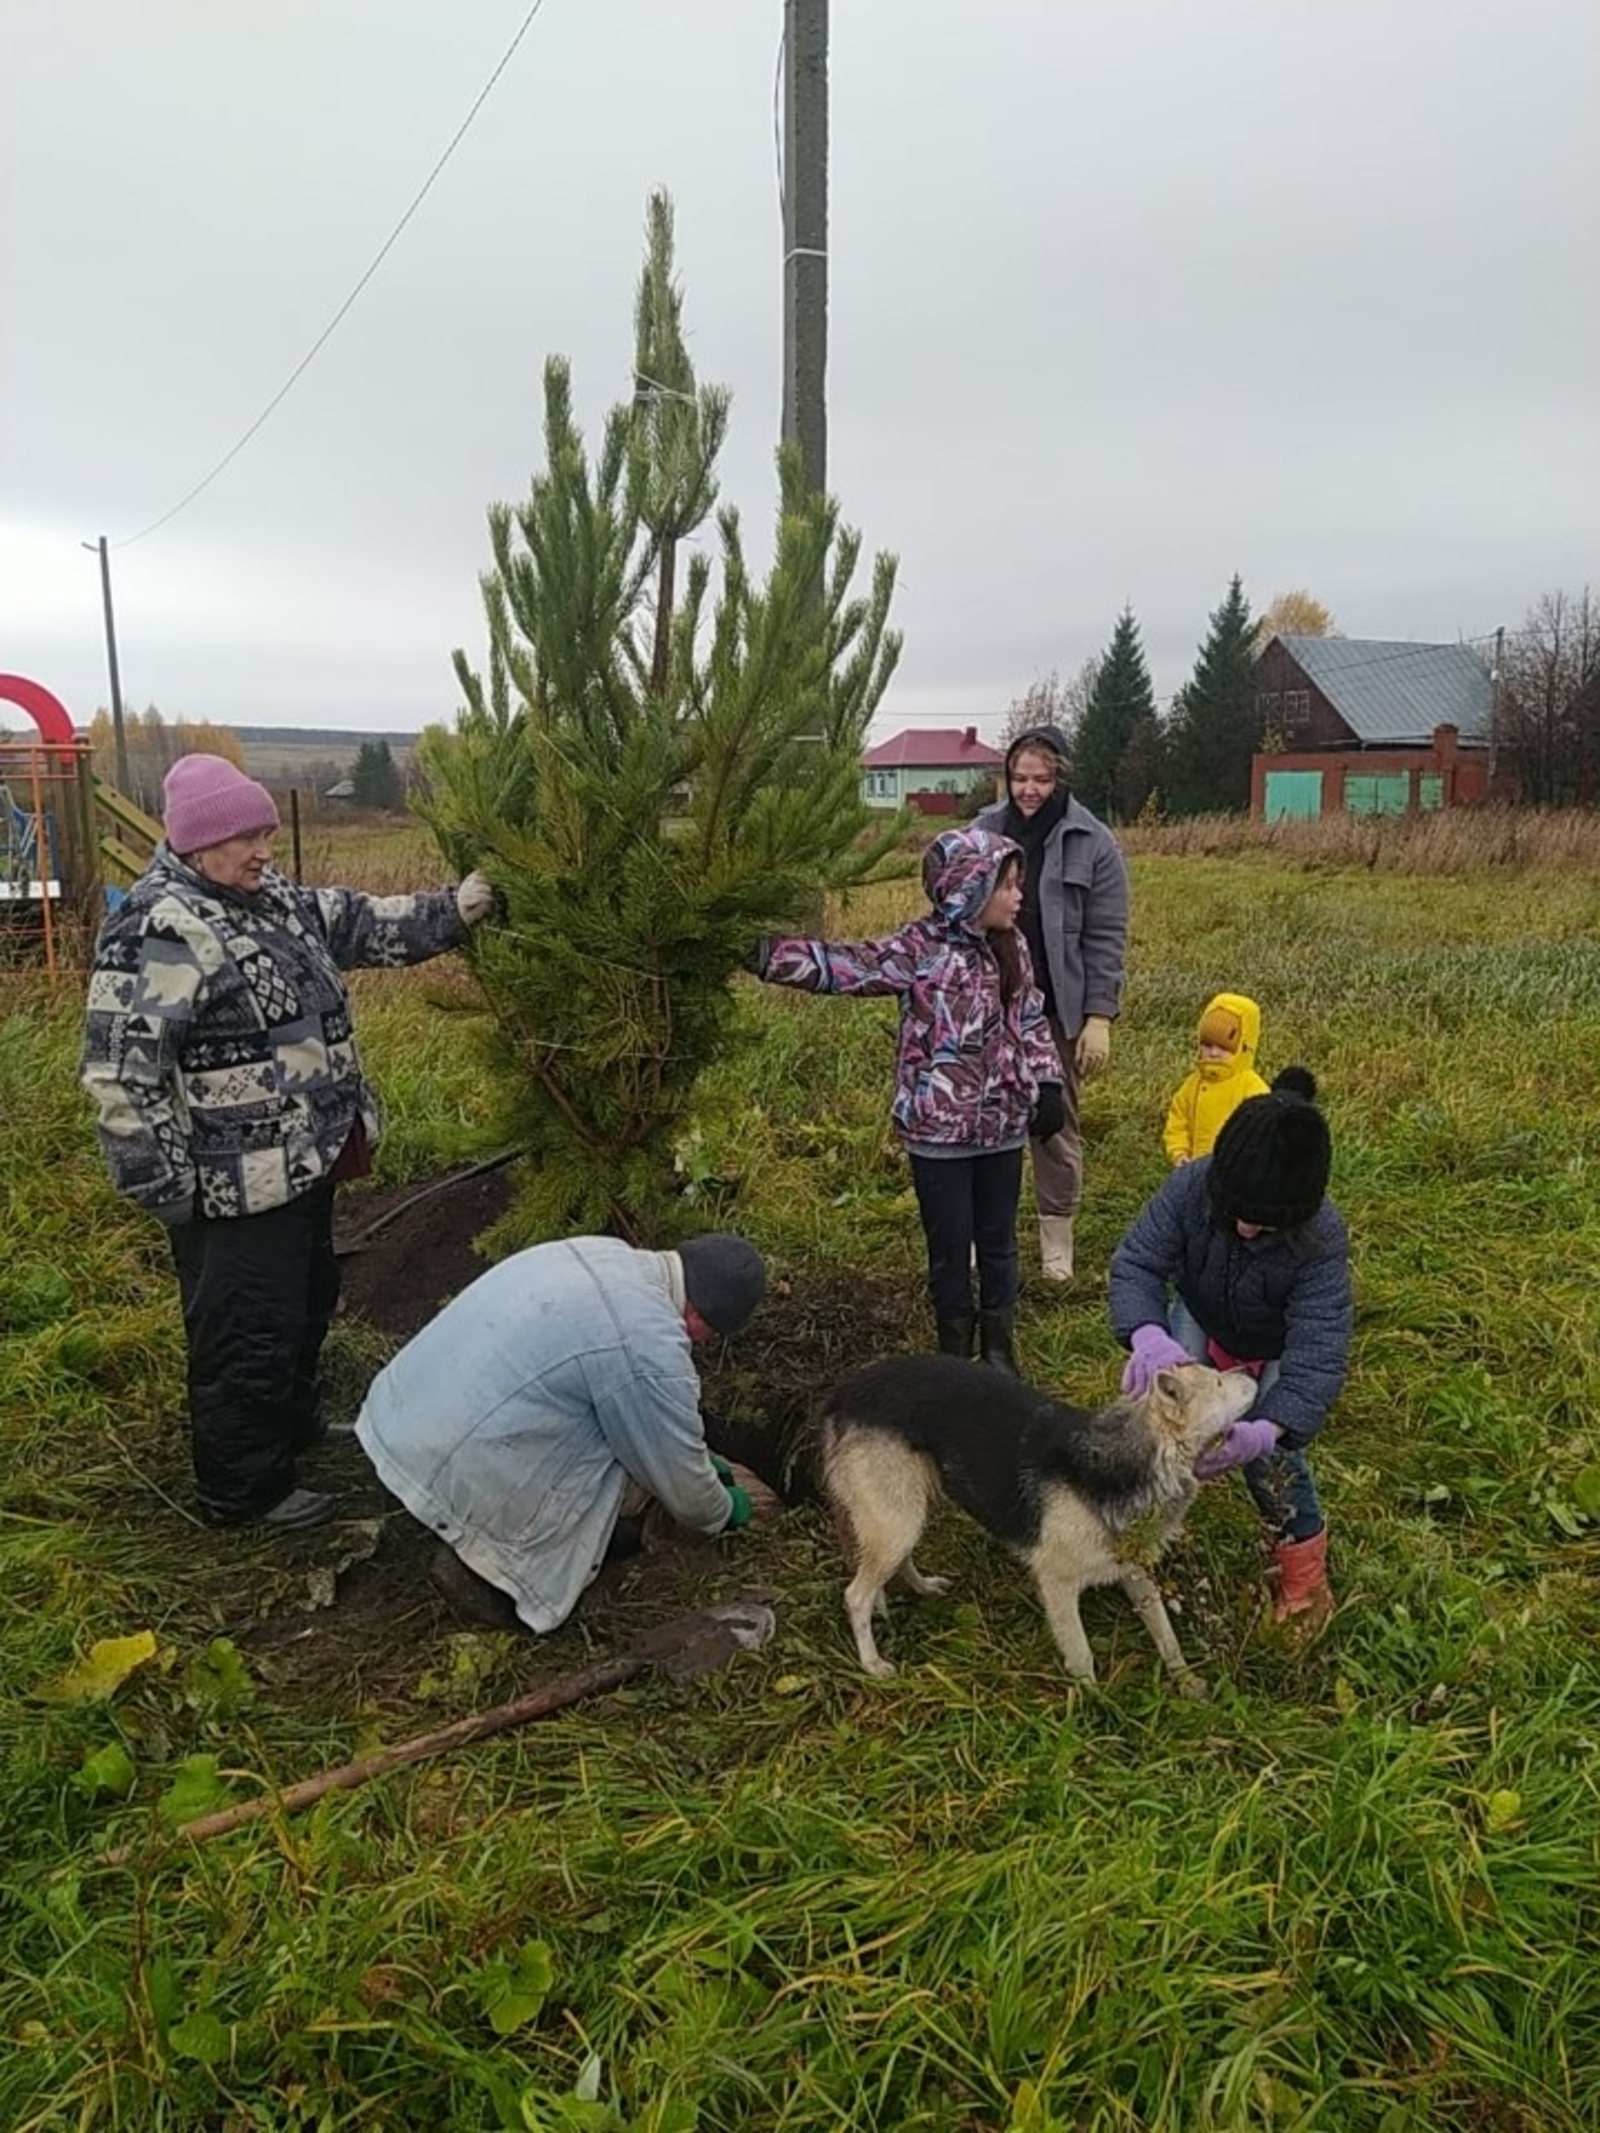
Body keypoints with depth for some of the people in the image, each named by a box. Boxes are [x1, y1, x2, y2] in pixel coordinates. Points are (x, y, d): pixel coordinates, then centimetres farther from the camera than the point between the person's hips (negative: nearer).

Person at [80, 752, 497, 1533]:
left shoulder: (273, 900, 7)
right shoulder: (158, 929, -22)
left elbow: (365, 925, 15)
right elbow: (121, 1068, -23)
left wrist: (462, 904, 4)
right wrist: (162, 1182, -21)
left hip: (300, 1162, 10)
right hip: (235, 1183, -10)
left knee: (307, 1301, 26)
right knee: (248, 1333, 3)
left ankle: (293, 1421, 48)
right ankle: (243, 1490, 21)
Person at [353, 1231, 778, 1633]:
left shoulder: (604, 1252, 6)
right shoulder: (651, 1351, -20)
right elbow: (679, 1482, -3)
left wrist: (699, 1457, 33)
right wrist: (725, 1511, 18)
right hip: (452, 1475, -8)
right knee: (637, 1467, -1)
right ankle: (485, 1566, 0)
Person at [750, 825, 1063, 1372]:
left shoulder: (1011, 946, 6)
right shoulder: (920, 948, -13)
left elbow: (1031, 1020, 15)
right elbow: (848, 966, -23)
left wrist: (1047, 1084, 8)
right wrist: (770, 956, -35)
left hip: (1003, 1124, 5)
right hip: (940, 1128, -5)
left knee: (998, 1241, 16)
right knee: (949, 1246, 8)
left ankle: (998, 1348, 34)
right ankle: (955, 1351, 29)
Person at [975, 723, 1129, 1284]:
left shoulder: (1092, 844, -5)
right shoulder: (986, 830, 3)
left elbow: (1106, 938, -5)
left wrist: (1100, 1017, -11)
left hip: (1057, 1012, -2)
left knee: (1056, 1122, 8)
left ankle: (1057, 1235, 22)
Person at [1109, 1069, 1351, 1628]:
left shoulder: (1321, 1240, -39)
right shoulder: (1191, 1187, -34)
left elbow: (1318, 1350, -41)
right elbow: (1135, 1262, -31)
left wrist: (1268, 1428, -58)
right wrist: (1148, 1335, -53)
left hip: (1277, 1350, -2)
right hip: (1200, 1319, 2)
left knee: (1270, 1455, -15)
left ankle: (1302, 1556, 12)